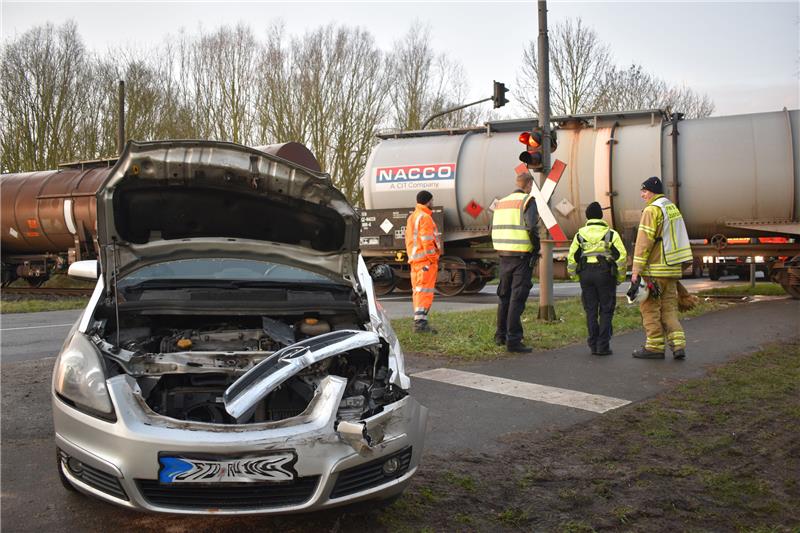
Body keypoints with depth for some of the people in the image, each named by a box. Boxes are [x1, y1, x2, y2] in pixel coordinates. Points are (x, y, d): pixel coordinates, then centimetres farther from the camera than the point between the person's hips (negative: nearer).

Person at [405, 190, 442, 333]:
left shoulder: (411, 217, 18)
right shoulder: (425, 217, -12)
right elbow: (427, 241, -18)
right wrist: (432, 259, -14)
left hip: (414, 259, 10)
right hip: (426, 259, -10)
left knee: (417, 290, 12)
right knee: (425, 291, -11)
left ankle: (418, 320, 17)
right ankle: (420, 321, -15)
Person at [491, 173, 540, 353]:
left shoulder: (501, 202, 14)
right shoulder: (528, 201, -7)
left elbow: (494, 229, 11)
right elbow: (531, 227, -19)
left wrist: (501, 249, 15)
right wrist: (537, 248, -6)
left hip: (504, 255, 7)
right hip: (522, 256, -7)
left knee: (504, 296, 17)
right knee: (517, 299, -5)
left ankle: (500, 335, 26)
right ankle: (513, 340, -6)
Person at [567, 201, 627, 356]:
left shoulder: (580, 235, 7)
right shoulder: (611, 234, 2)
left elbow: (572, 258, 4)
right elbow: (621, 255, -4)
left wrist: (575, 277, 13)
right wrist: (620, 277, 4)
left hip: (586, 274, 2)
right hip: (605, 273, -2)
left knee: (591, 310, 9)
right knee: (606, 311, 4)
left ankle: (594, 345, 10)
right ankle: (603, 346, -1)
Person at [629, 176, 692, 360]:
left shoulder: (652, 210, -11)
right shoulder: (673, 208, 16)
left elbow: (644, 242, -16)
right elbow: (674, 239, 18)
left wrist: (636, 270, -16)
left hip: (655, 270, -8)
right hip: (672, 269, 8)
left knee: (650, 308, 0)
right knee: (669, 308, 11)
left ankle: (654, 347, 3)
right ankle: (678, 345, 3)